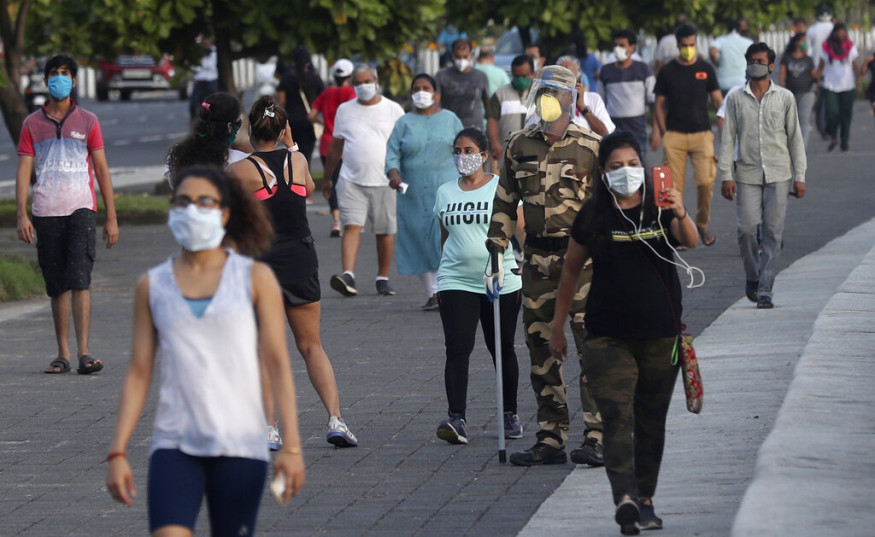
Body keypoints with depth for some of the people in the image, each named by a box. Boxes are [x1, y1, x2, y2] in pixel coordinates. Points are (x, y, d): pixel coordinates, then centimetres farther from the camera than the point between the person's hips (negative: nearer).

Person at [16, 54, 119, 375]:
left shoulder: (87, 121, 8)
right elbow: (23, 171, 5)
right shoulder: (32, 124, 10)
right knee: (57, 287, 5)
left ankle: (83, 353, -17)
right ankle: (62, 355, 10)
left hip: (80, 210, -2)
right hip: (45, 214, 2)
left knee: (79, 281, -13)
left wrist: (112, 218, 4)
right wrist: (21, 215, -7)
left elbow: (102, 170, 8)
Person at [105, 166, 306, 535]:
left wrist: (292, 446, -7)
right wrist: (117, 452, 3)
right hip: (174, 445, 1)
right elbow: (138, 373, 9)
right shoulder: (152, 286, 9)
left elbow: (278, 365, 1)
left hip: (240, 447, -1)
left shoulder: (255, 278, 4)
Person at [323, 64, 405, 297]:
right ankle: (348, 275, -23)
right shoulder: (345, 110, 12)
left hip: (384, 181, -1)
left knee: (385, 231, 5)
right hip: (351, 180, 1)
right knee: (352, 226, -13)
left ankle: (383, 278, 17)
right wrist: (327, 178, 21)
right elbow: (335, 146, 19)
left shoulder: (393, 110, 5)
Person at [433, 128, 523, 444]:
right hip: (456, 283, 2)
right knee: (457, 349, -11)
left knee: (502, 348, 8)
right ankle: (456, 420, -19)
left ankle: (510, 415, 21)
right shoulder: (445, 192, 12)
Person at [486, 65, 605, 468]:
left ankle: (596, 437, -8)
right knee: (541, 348, 5)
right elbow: (505, 203, 16)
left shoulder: (589, 147, -1)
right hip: (537, 257, 4)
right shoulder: (519, 147, 10)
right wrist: (495, 254, 10)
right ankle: (551, 438, 12)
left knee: (592, 344, -10)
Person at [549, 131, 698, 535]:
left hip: (660, 333, 2)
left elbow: (690, 241, -18)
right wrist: (557, 326, 12)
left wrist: (681, 215, -41)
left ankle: (645, 499, 24)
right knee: (617, 417, -15)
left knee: (652, 421, 11)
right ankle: (624, 497, -29)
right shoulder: (593, 216, 0)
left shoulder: (660, 209, 0)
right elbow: (571, 271, 10)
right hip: (608, 334, -1)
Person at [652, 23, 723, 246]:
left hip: (702, 133, 0)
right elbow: (660, 104, 10)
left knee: (705, 181, -11)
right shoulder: (667, 71, 6)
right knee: (674, 185, -4)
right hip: (674, 135, 0)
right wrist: (660, 131, -1)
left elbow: (718, 100, 10)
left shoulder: (705, 69, 7)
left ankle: (702, 223, 11)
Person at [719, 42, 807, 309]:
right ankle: (752, 277, 16)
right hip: (748, 174, 0)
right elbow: (728, 138, 5)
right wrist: (726, 175, -2)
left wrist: (799, 176, 4)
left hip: (778, 174, 0)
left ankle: (765, 290, -1)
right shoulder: (735, 99, 5)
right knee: (746, 229, -9)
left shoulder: (785, 98, 6)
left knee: (773, 233, -4)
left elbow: (795, 137, 8)